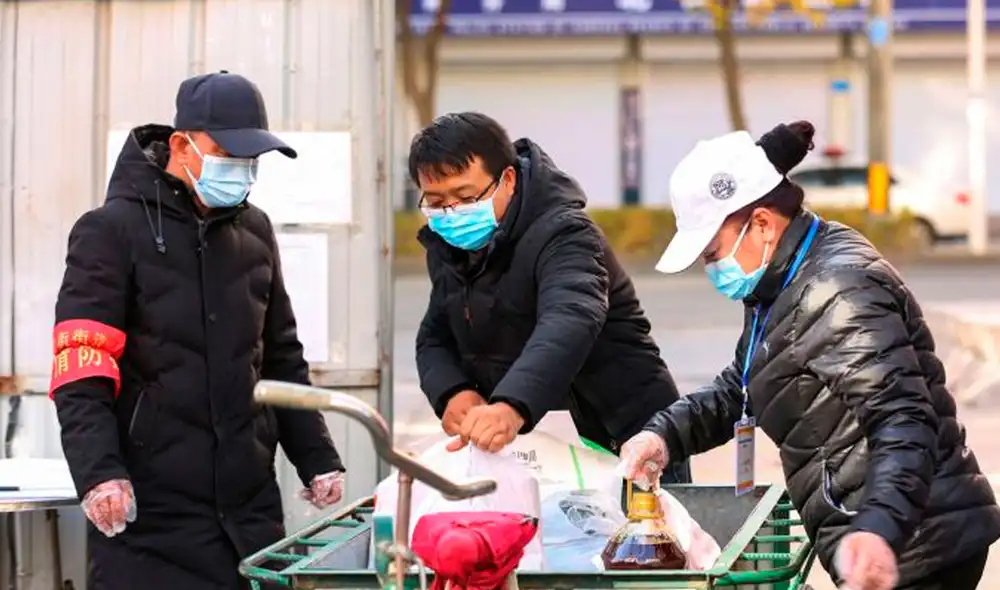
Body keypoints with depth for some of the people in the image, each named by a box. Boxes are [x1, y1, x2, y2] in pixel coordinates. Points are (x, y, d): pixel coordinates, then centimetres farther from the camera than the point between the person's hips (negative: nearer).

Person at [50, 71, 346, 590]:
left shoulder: (254, 232, 15)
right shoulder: (113, 231, -4)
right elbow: (80, 372, -11)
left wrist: (316, 459, 17)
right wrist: (98, 471, -22)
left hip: (250, 506, 6)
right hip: (149, 513, -6)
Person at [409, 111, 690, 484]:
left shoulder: (561, 236, -21)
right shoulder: (448, 248, 5)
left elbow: (569, 324, -40)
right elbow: (434, 339, 11)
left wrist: (512, 407, -58)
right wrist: (452, 394, -14)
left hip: (620, 445, -7)